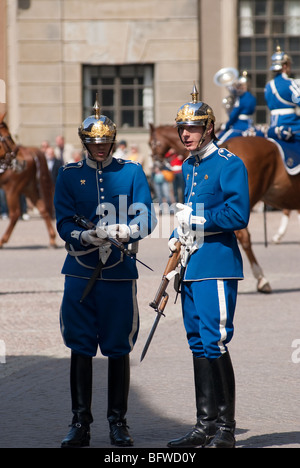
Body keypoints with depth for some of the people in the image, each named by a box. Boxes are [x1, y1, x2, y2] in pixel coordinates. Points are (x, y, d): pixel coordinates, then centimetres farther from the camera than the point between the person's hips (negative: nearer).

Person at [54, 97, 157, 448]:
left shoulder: (132, 172, 7)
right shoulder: (69, 175, 8)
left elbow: (145, 219, -2)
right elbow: (64, 223, 0)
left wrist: (120, 232, -22)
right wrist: (87, 237, -20)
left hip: (120, 273, 0)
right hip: (80, 272, 0)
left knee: (119, 349, 3)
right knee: (80, 347, 1)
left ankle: (118, 422, 12)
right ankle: (80, 423, 9)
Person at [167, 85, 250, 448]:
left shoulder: (229, 165, -9)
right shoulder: (188, 167, 17)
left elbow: (238, 214, -17)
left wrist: (197, 219, -14)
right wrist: (177, 240, 10)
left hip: (216, 264, -9)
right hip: (192, 266, 9)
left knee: (214, 343, -10)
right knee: (198, 345, 11)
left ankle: (225, 430, -4)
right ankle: (205, 425, 18)